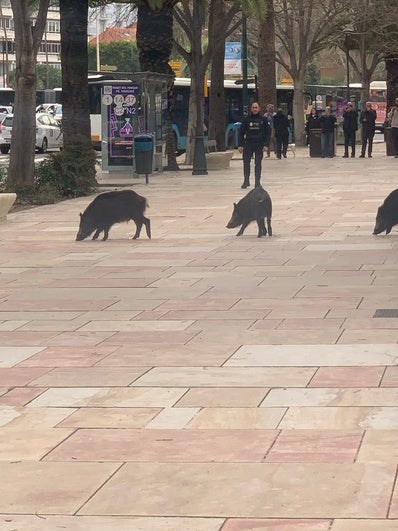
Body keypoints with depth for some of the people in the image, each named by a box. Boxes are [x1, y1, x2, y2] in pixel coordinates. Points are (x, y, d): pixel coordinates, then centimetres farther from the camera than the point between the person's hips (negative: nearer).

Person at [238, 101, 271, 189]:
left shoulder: (263, 120, 4)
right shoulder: (246, 119, 6)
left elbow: (268, 133, 5)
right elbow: (241, 132, 7)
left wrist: (266, 145, -5)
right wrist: (240, 145, -1)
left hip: (259, 145, -1)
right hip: (248, 144, 1)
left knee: (258, 164, 2)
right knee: (246, 163, -4)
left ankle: (257, 182, 7)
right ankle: (246, 181, 4)